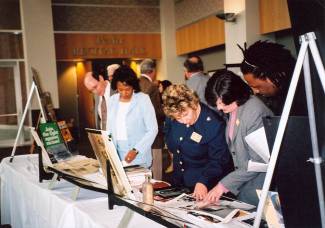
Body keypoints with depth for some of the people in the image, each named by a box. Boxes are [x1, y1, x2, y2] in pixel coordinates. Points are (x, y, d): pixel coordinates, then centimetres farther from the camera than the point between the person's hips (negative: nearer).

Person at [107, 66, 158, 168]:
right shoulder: (112, 100, 6)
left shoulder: (143, 99, -7)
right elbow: (109, 128, 12)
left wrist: (136, 151, -19)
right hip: (116, 155, 3)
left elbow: (152, 130, -9)